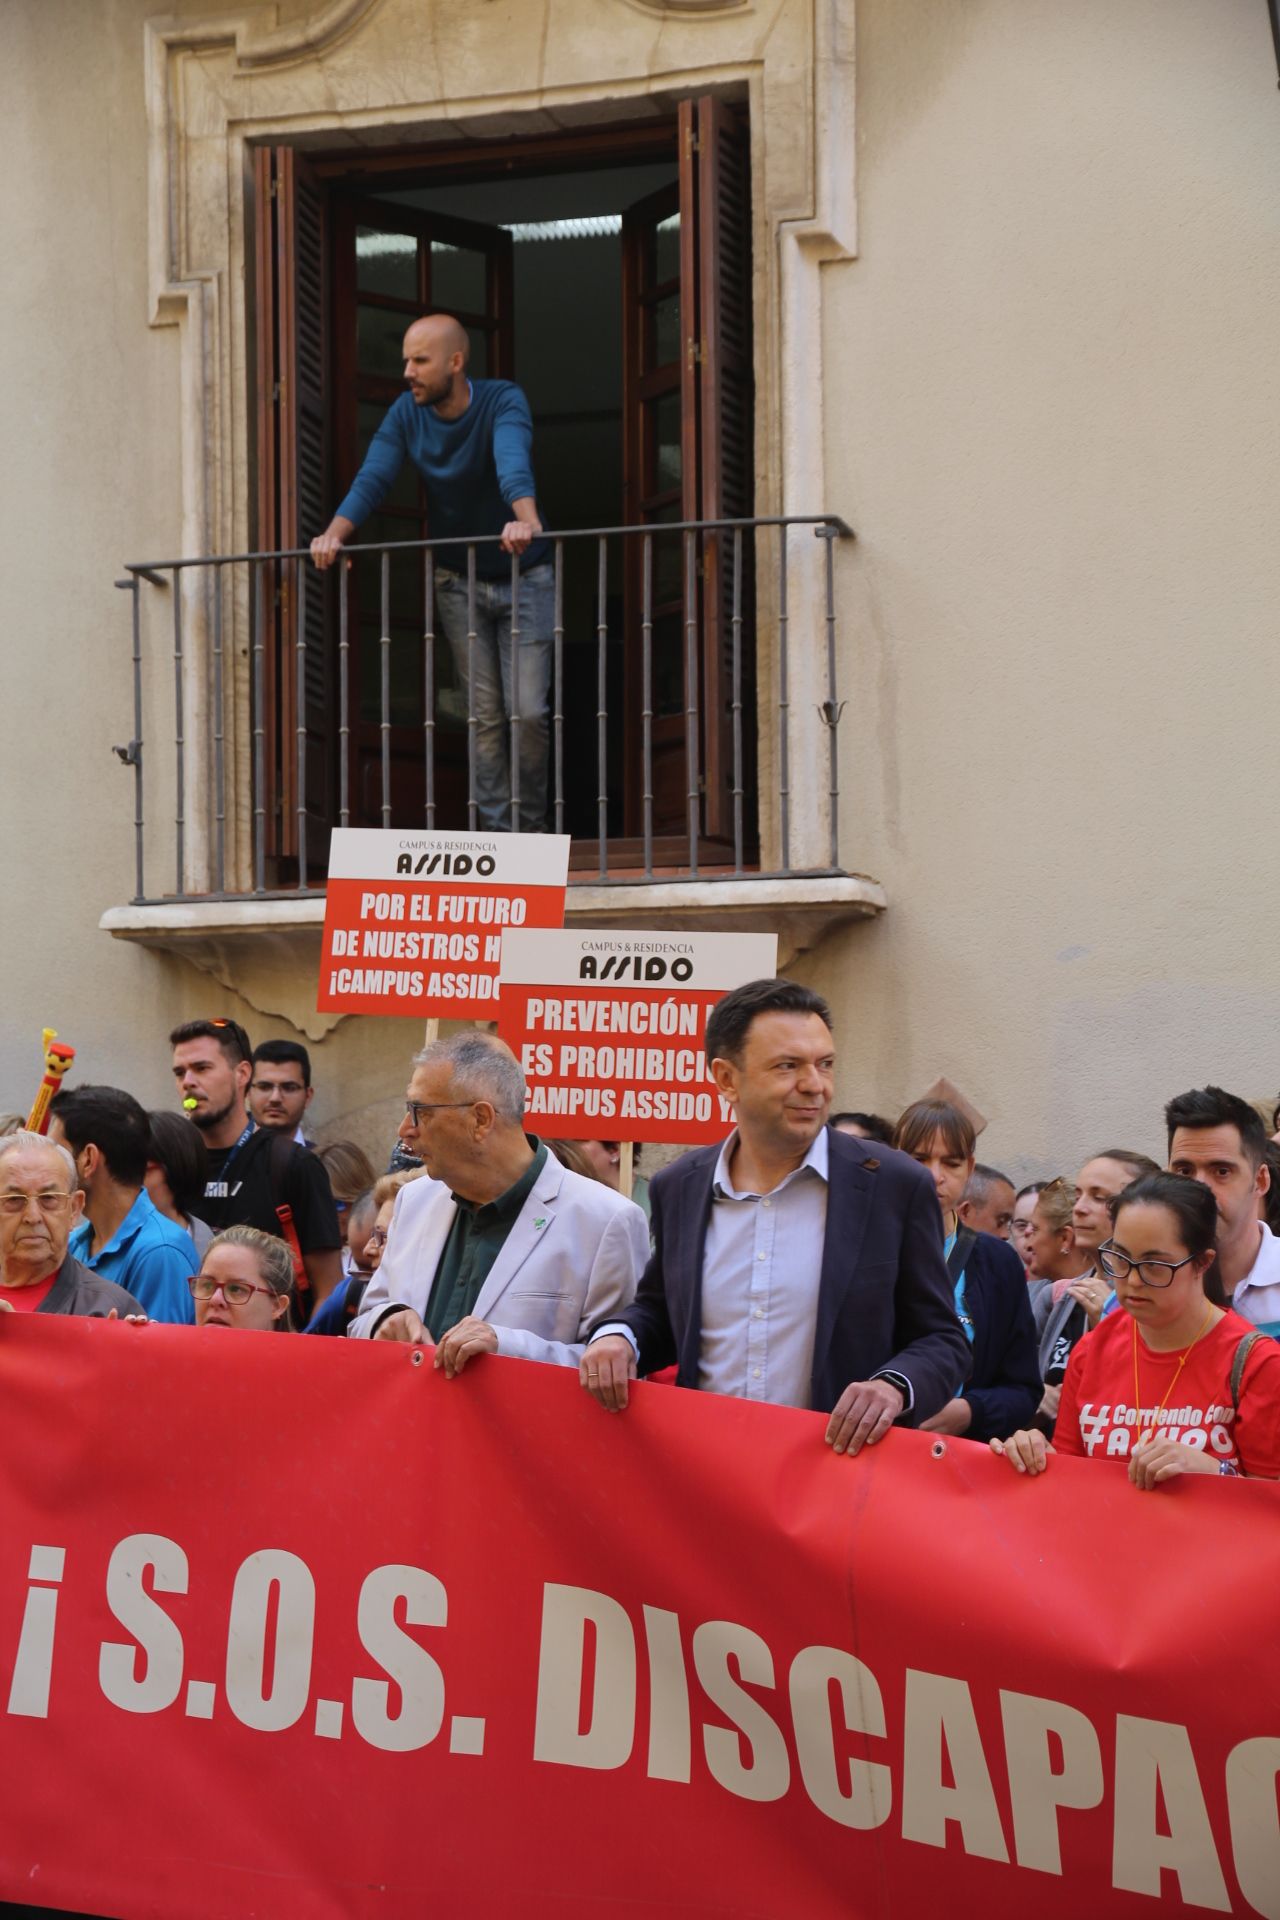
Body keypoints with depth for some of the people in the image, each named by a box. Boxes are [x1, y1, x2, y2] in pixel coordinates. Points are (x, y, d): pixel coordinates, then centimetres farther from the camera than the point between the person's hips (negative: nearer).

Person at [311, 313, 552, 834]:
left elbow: (513, 463, -36)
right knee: (485, 716, 1)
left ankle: (531, 830, 9)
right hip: (458, 582, 3)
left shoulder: (503, 401, -17)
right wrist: (335, 533, -37)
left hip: (524, 578, -3)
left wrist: (525, 518, -57)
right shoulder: (406, 415, -6)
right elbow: (373, 478, -18)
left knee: (527, 711, -8)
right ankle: (499, 835, 5)